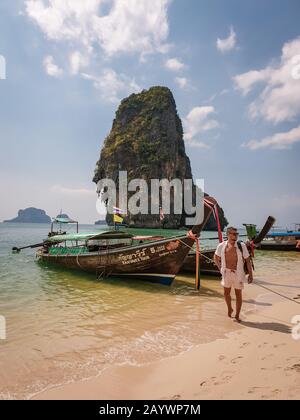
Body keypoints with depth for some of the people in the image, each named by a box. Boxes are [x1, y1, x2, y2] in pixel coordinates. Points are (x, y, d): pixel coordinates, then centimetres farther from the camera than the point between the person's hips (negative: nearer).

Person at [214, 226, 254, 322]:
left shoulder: (241, 246, -11)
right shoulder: (221, 246, -6)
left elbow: (248, 260, -7)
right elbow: (216, 258, 11)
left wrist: (250, 274, -8)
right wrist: (220, 269, 7)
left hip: (238, 273, -1)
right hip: (226, 273, 2)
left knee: (238, 294, 8)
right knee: (226, 293, 10)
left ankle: (237, 315, 25)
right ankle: (229, 309, 38)